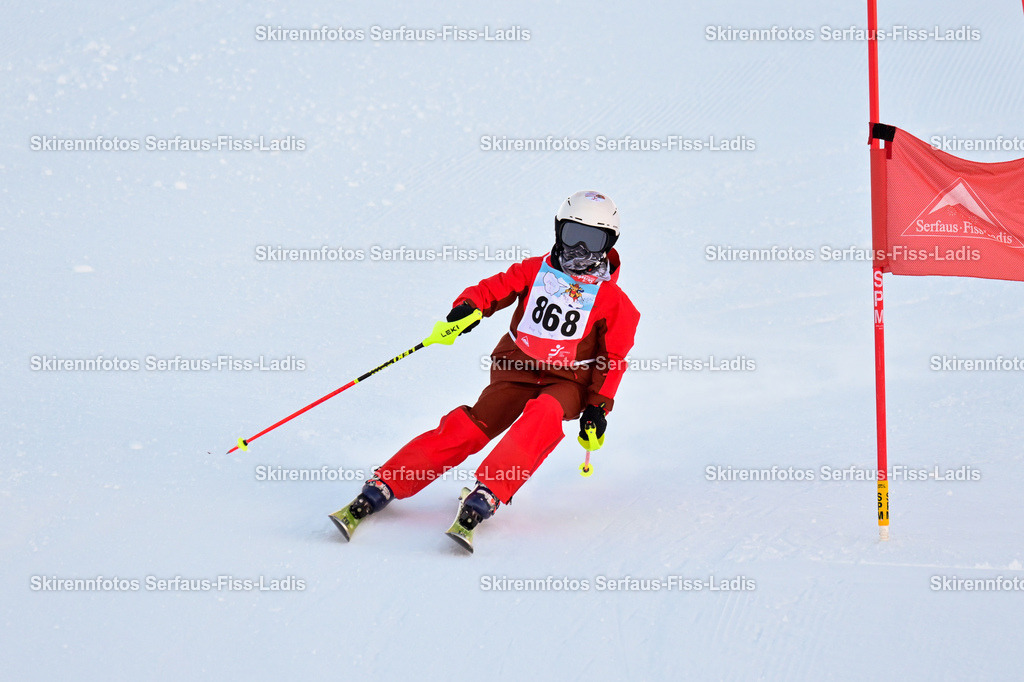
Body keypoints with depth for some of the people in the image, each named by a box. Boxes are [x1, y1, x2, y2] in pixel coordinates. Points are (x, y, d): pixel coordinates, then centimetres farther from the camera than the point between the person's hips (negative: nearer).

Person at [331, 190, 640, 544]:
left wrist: (598, 407, -6)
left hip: (567, 382, -1)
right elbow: (496, 287, -1)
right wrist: (469, 305, -24)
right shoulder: (534, 271, 3)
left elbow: (613, 359, 3)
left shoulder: (612, 301, -1)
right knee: (473, 426, -20)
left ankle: (486, 496, -48)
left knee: (544, 414, -36)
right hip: (516, 368, 1)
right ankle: (380, 489, -23)